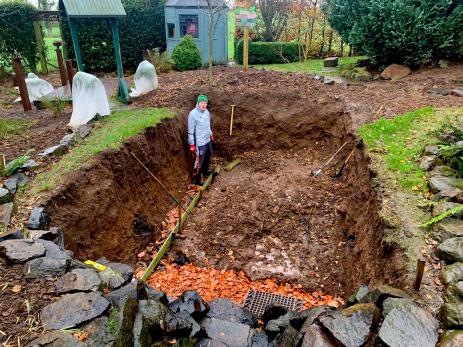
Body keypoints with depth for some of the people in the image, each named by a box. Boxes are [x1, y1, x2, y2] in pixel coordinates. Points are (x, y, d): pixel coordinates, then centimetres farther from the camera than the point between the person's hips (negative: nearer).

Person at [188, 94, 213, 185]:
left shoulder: (206, 111, 1)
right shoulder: (193, 114, -22)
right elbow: (191, 131, -19)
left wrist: (211, 135, 25)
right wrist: (191, 144, -18)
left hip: (208, 140, 9)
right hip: (200, 143, -8)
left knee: (208, 157, 26)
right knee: (199, 162, 2)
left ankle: (205, 172, 49)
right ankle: (196, 180, 17)